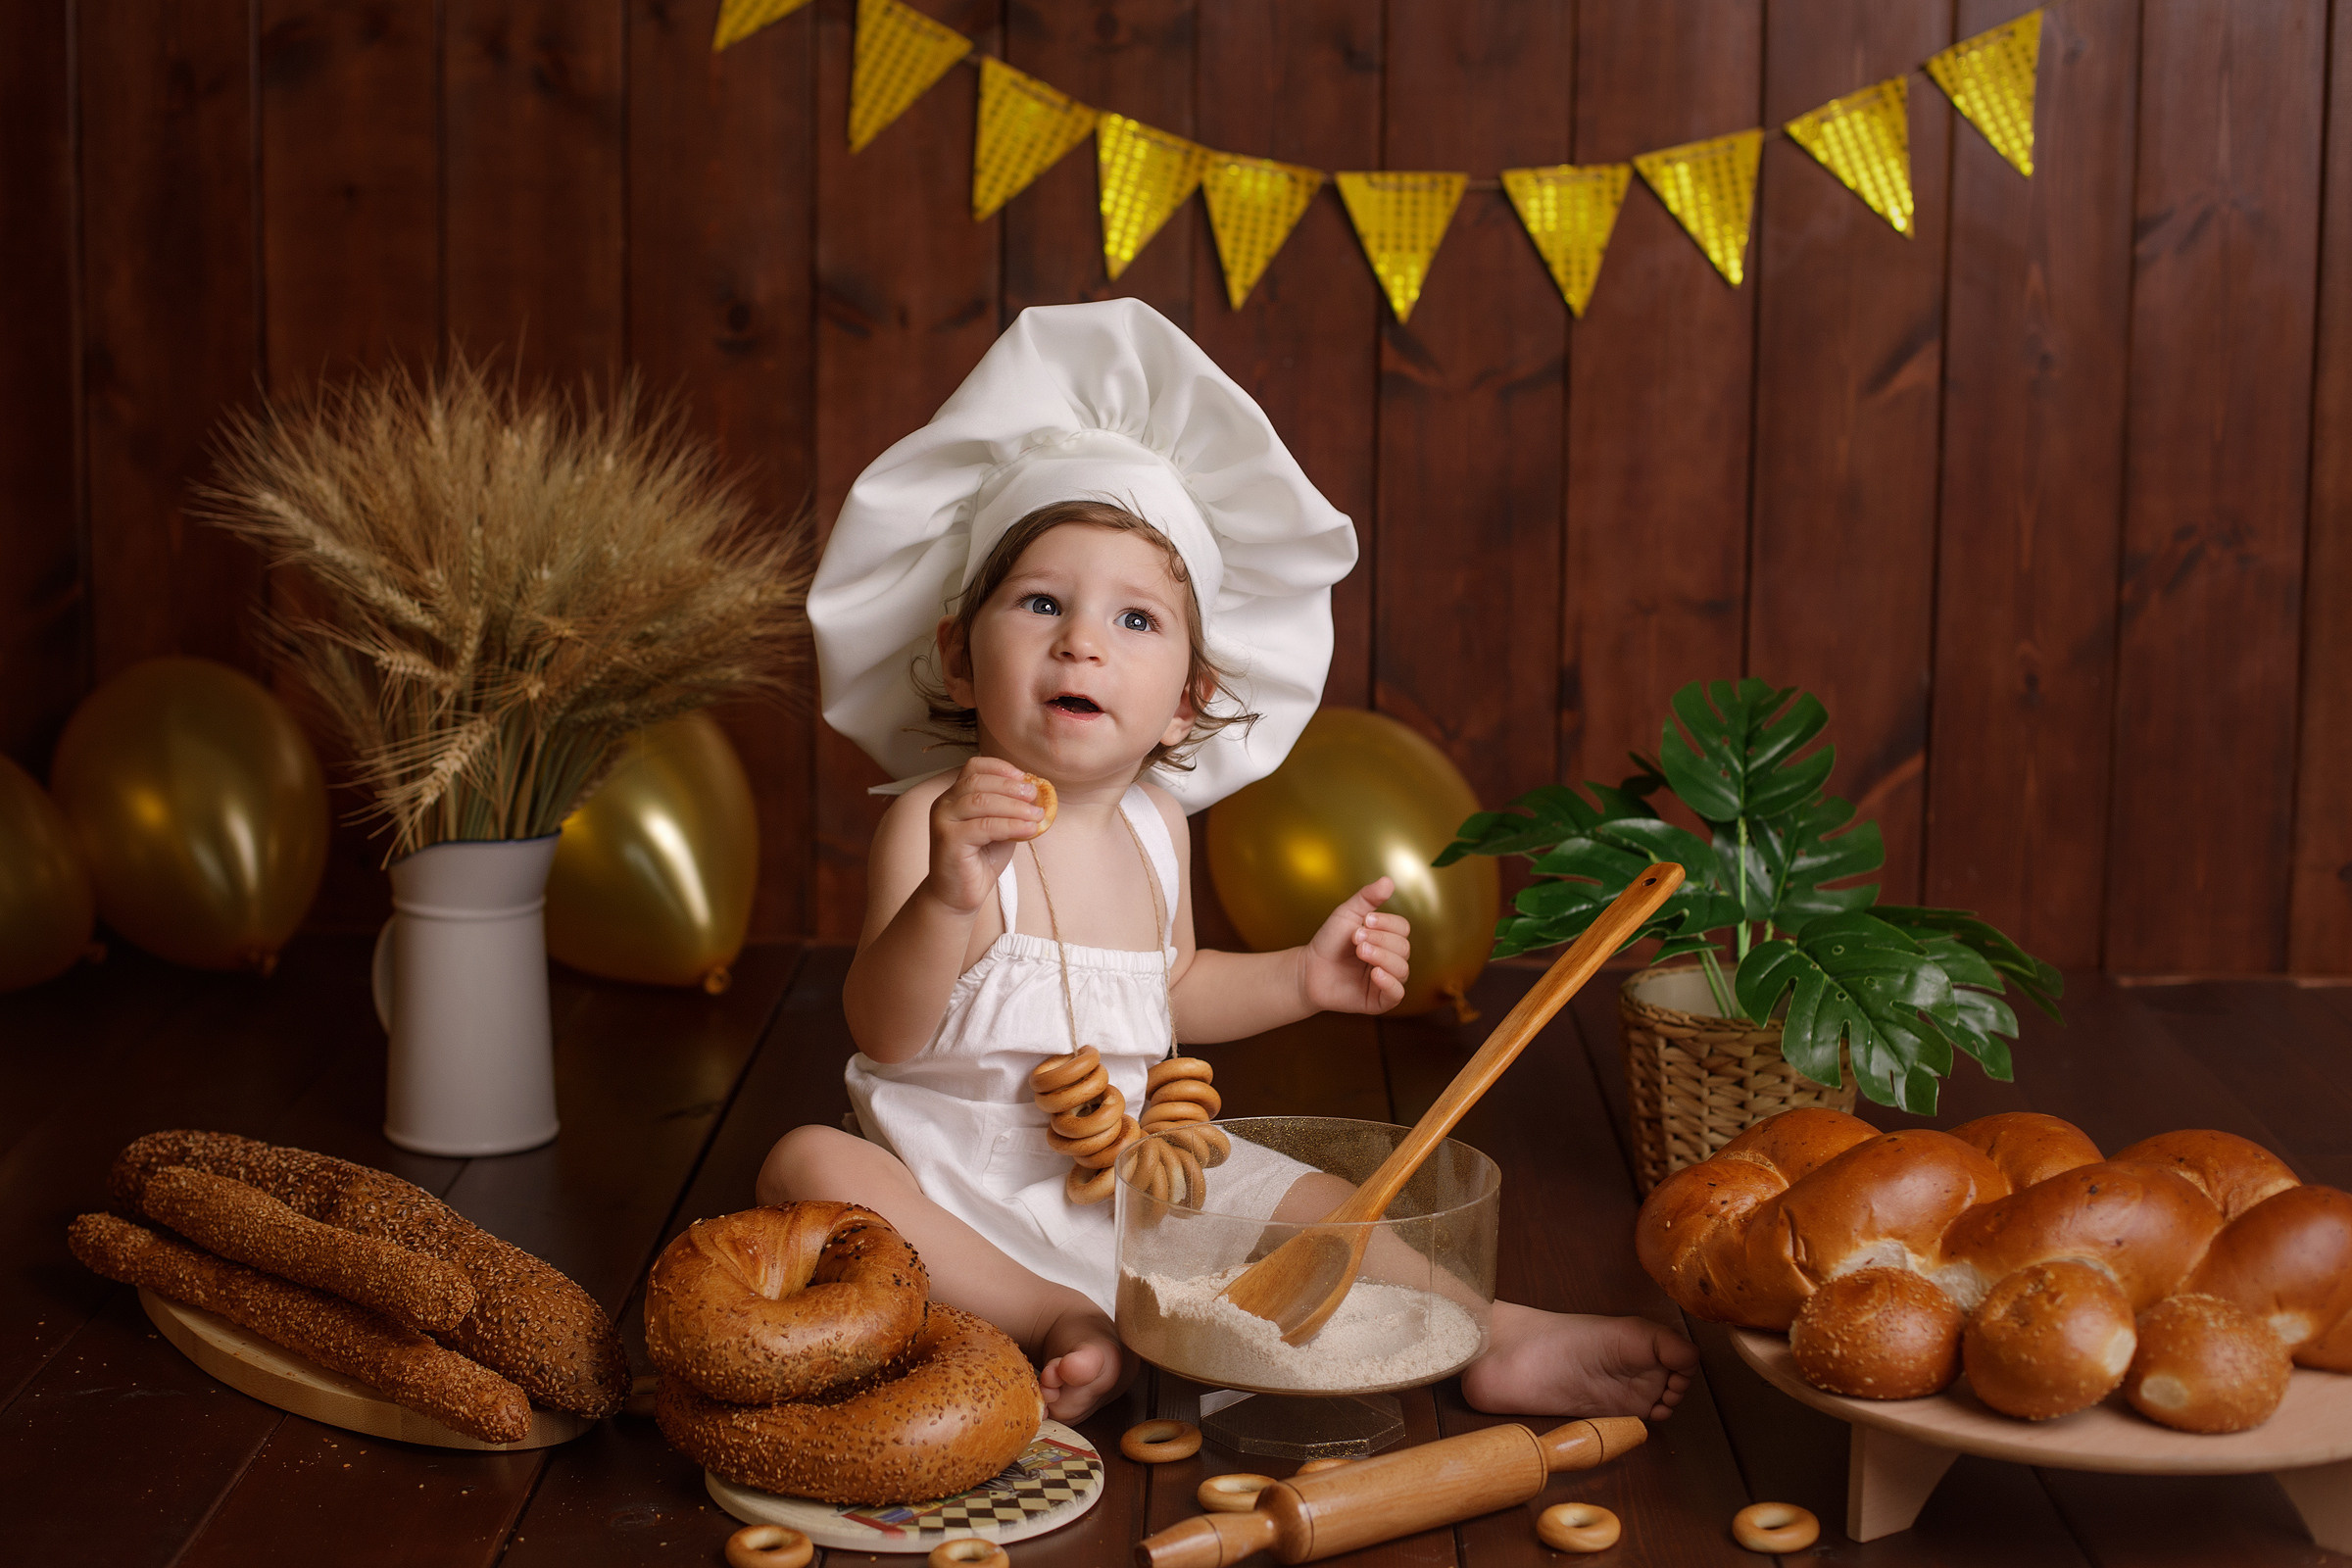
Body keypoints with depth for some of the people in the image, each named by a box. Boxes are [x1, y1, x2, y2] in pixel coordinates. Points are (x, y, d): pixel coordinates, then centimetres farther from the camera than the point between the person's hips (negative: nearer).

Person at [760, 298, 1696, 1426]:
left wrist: (1302, 977, 9)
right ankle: (1056, 1325, -28)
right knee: (807, 1168, -30)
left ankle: (1497, 1340, 3)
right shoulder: (937, 821, -15)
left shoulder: (1156, 824, 4)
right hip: (958, 1183, -5)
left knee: (1300, 1202, -7)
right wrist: (948, 901, -43)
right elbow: (885, 1034, -26)